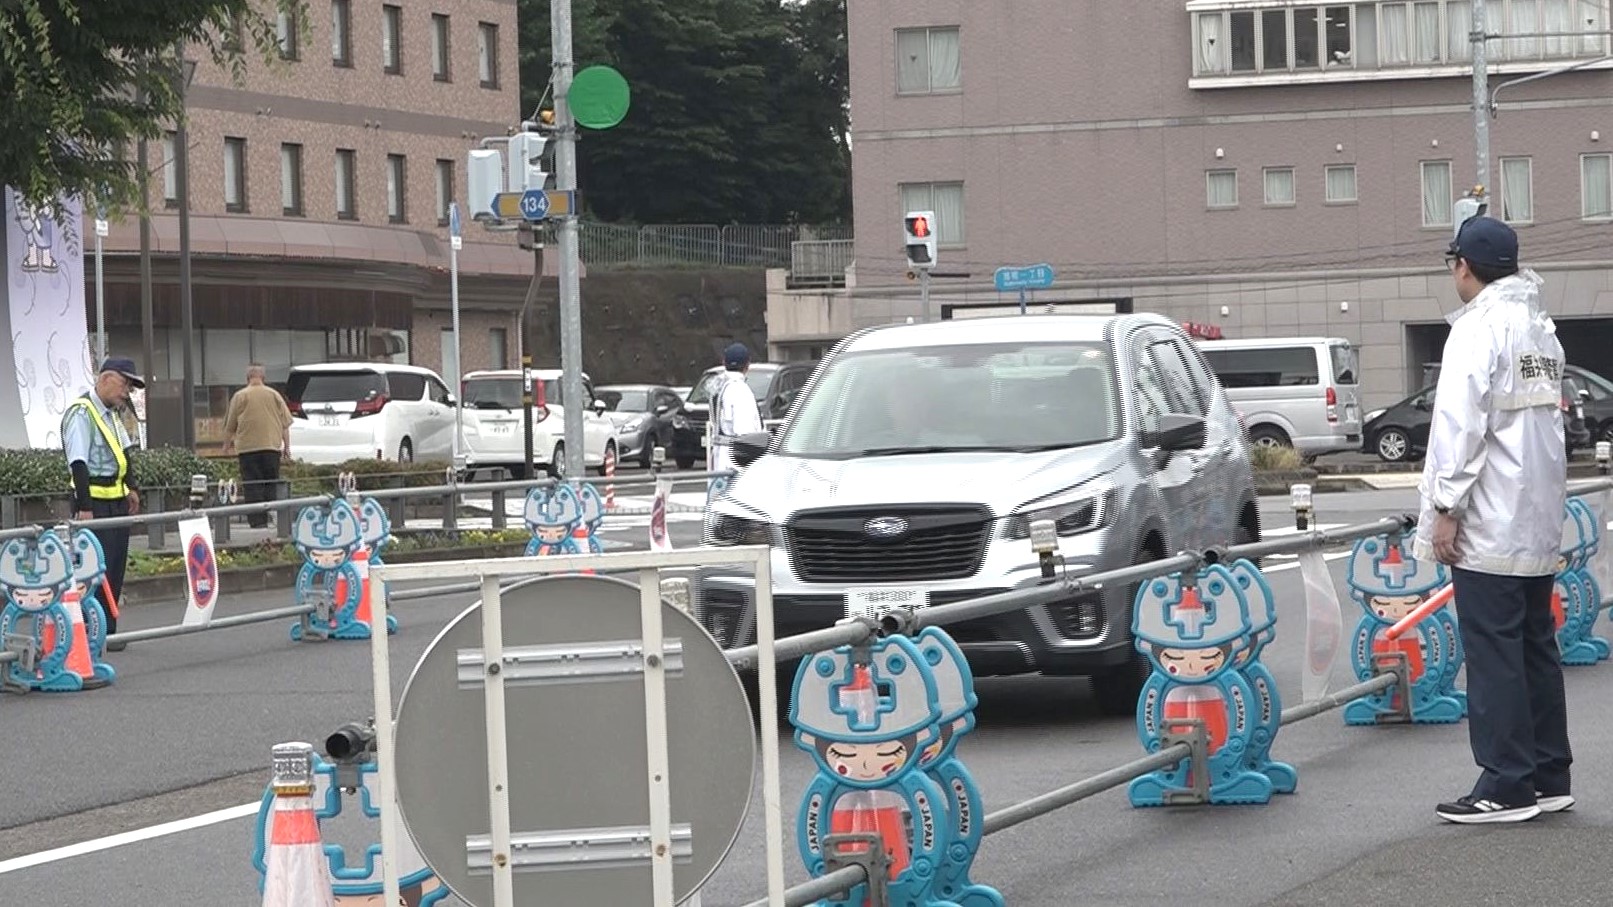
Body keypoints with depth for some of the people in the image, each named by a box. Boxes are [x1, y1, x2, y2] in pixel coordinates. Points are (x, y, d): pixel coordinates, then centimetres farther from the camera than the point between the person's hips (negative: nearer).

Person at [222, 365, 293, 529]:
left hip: (247, 448, -2)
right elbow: (286, 424, 10)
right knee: (272, 485, 7)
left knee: (253, 486, -3)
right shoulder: (274, 395, 9)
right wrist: (287, 447, 16)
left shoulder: (240, 396, 2)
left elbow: (230, 426, 5)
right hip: (272, 446, 2)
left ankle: (257, 521, -9)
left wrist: (227, 444, 20)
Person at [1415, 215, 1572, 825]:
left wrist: (1445, 506, -15)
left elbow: (1461, 423, -18)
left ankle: (1507, 785, -6)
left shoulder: (1479, 327, -12)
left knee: (1494, 653, -6)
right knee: (1537, 648, 12)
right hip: (1540, 523, 9)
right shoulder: (1541, 329, 15)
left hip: (1490, 525, -9)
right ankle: (1549, 777, 15)